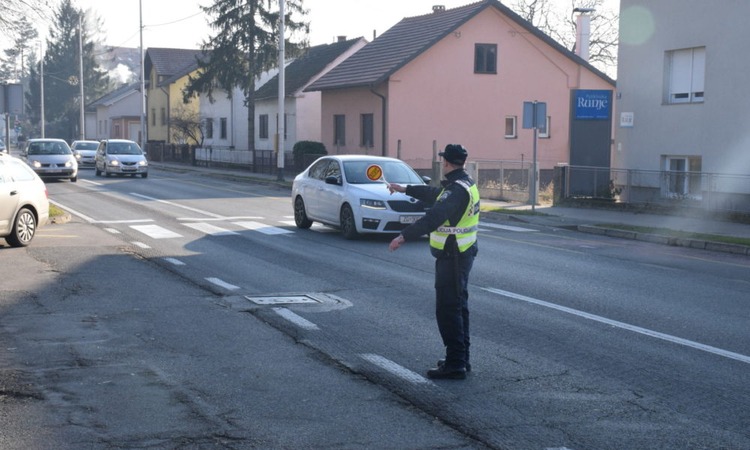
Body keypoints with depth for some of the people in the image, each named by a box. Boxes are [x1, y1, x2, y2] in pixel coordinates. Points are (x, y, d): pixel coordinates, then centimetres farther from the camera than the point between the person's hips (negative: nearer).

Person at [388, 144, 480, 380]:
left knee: (448, 310, -7)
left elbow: (433, 218, -32)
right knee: (459, 307, 17)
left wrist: (404, 236, -34)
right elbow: (435, 194, 26)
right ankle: (461, 359, 26)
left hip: (451, 258, -10)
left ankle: (455, 364, -5)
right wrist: (405, 189, 33)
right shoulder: (466, 183, 10)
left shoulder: (456, 189, -21)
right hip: (463, 253, 10)